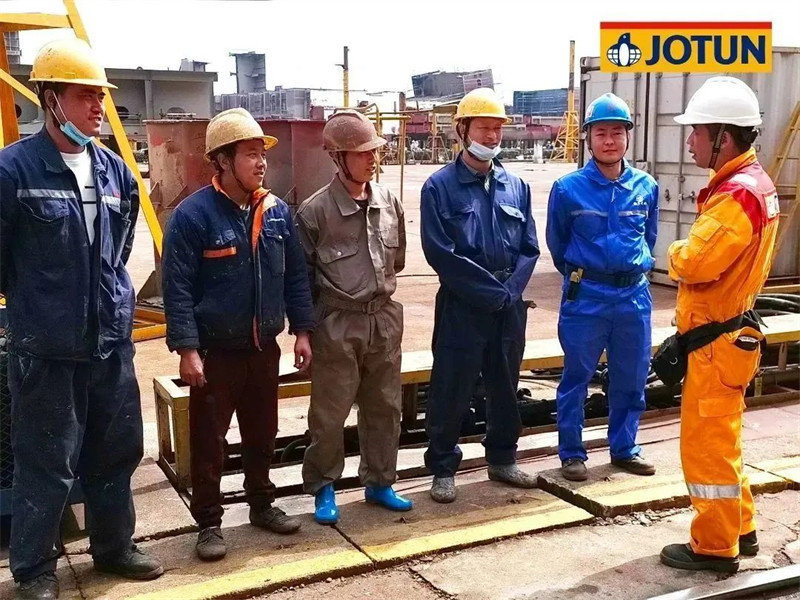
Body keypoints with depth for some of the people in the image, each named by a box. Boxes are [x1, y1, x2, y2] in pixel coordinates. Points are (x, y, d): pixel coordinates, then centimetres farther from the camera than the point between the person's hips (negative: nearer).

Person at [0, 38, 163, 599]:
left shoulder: (116, 171, 5)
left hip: (112, 341, 6)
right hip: (45, 346, -6)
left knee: (118, 452, 17)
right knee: (47, 465, 5)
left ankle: (114, 546, 36)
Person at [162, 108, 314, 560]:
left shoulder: (277, 211, 3)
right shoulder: (194, 214, -14)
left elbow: (295, 275, 9)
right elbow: (178, 288, -15)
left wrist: (302, 331, 5)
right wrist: (187, 349, -19)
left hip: (264, 348, 5)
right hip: (215, 351, -5)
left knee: (263, 434, 18)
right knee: (209, 442, 5)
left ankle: (262, 504, 36)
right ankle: (209, 523, 19)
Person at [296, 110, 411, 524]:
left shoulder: (389, 202, 2)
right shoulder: (316, 210, -13)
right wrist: (309, 324, -2)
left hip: (385, 318, 5)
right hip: (338, 323, -5)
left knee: (384, 407, 14)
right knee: (329, 412, 5)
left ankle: (379, 483, 31)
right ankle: (323, 489, 23)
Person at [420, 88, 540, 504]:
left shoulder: (516, 186, 9)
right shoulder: (440, 186, -5)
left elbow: (529, 248, 7)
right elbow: (440, 253, -13)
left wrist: (510, 290, -9)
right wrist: (490, 291, -14)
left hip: (510, 306, 5)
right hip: (461, 306, -4)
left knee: (505, 387, 15)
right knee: (451, 391, 2)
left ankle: (502, 460, 31)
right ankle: (443, 469, 15)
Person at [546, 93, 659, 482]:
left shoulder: (646, 187, 1)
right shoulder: (568, 189, -7)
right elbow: (556, 243, 7)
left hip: (634, 294, 3)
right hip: (585, 297, -3)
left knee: (632, 378, 11)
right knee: (576, 378, 4)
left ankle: (624, 448, 28)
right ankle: (572, 453, 18)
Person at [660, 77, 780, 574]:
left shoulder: (737, 195, -23)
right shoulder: (754, 183, 11)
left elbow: (695, 262, -28)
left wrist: (677, 254, -10)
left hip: (718, 339, -10)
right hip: (730, 331, 10)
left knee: (707, 441, 1)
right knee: (720, 436, 20)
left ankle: (714, 547, 14)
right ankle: (739, 528, 33)